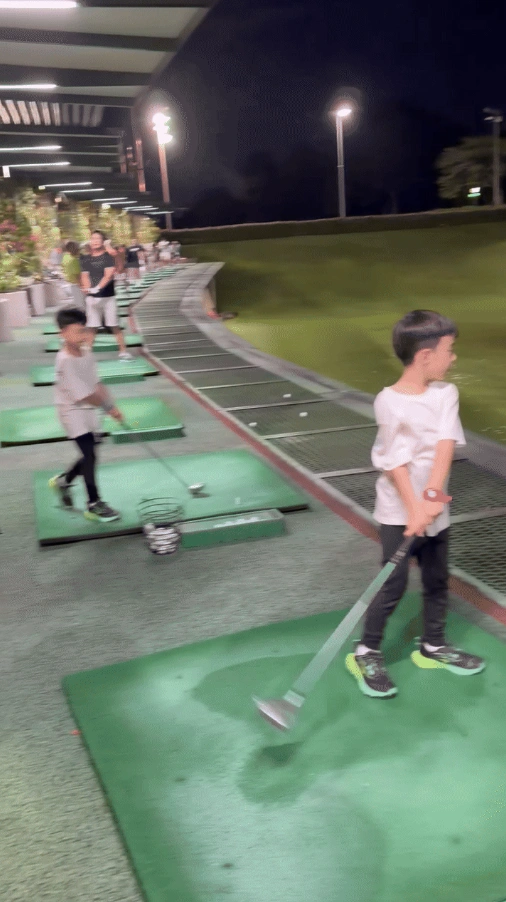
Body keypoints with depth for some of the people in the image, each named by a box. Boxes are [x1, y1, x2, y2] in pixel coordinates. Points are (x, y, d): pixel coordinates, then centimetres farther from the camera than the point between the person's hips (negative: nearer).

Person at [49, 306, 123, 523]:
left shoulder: (87, 352, 1)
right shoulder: (65, 361, -23)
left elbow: (96, 384, 7)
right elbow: (83, 395, -22)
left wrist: (111, 405, 0)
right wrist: (108, 407, -13)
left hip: (89, 410, 8)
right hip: (73, 411, -7)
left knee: (89, 455, 12)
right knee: (90, 456, -9)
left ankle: (63, 481, 39)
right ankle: (93, 505, 2)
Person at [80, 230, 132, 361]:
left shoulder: (108, 257, -3)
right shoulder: (86, 259, 9)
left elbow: (109, 275, -14)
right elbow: (84, 276, 4)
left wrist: (97, 288, -26)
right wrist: (87, 288, -18)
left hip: (108, 296, -3)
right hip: (92, 297, 3)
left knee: (115, 326, 0)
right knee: (91, 327, 6)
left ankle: (123, 351, 7)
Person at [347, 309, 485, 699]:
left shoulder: (447, 394, -1)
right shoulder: (389, 402, -16)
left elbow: (445, 446, -13)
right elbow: (395, 463, -18)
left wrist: (433, 495, -25)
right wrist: (415, 508, -25)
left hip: (437, 510, 6)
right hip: (399, 512, -6)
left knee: (438, 581, 17)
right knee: (394, 586, -2)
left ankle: (433, 646, 37)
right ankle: (366, 654, 16)